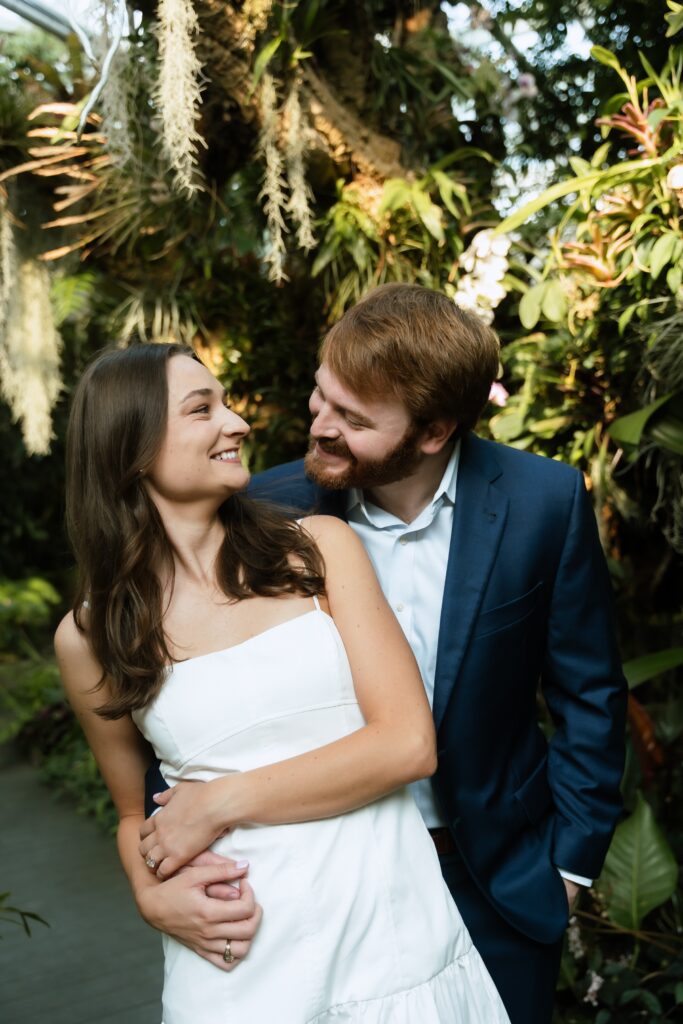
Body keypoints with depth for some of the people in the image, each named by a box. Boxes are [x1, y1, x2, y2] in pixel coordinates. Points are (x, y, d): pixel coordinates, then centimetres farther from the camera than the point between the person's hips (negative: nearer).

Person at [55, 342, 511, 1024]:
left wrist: (222, 801, -12)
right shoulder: (88, 637, -2)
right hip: (242, 967, 0)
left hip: (394, 938, 1)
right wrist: (154, 892, -9)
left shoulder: (318, 547, -3)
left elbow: (409, 743, -9)